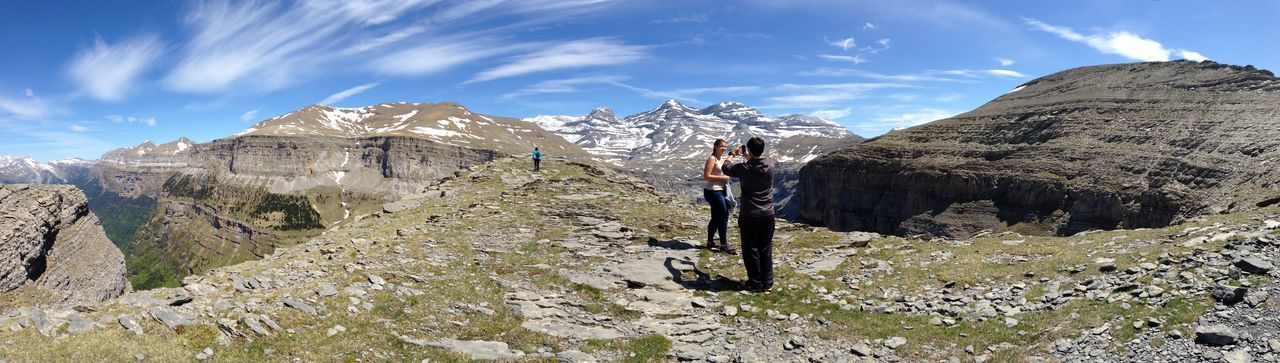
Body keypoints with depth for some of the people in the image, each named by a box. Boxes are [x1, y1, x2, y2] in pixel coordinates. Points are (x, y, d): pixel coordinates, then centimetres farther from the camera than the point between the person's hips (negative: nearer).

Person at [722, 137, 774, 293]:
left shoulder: (743, 168, -14)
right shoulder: (770, 167, -6)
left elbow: (726, 168, 8)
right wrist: (749, 158, 35)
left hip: (748, 216, -3)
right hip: (767, 215, 3)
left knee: (751, 251, 7)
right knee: (766, 250, 12)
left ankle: (756, 284, 12)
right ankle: (767, 283, 18)